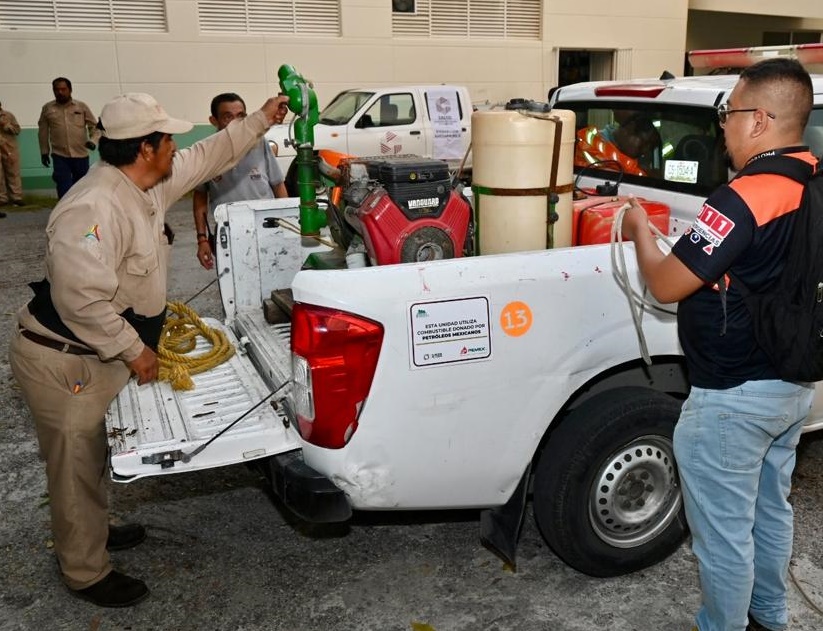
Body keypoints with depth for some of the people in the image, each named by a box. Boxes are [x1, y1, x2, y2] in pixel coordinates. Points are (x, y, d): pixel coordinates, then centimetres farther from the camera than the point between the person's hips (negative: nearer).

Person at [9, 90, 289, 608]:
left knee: (93, 459, 26)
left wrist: (260, 121, 16)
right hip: (66, 365, -9)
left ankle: (96, 530, 48)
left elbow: (209, 157, 15)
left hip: (98, 356, 9)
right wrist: (134, 351, -24)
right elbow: (80, 298, -34)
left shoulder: (148, 186, 2)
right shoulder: (95, 207, -29)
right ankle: (87, 574, 25)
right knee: (77, 468, 7)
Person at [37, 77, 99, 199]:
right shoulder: (47, 108, 4)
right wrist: (44, 152, 11)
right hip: (60, 156, 0)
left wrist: (93, 141, -15)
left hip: (81, 155, 1)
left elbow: (94, 126, 4)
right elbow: (43, 131, 12)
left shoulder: (82, 106, 2)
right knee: (64, 190, -7)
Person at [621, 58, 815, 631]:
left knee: (724, 531, 9)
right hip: (795, 385, 9)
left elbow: (666, 285, -20)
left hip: (734, 398, -9)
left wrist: (639, 229, -3)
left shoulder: (744, 198, -25)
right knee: (770, 511, 25)